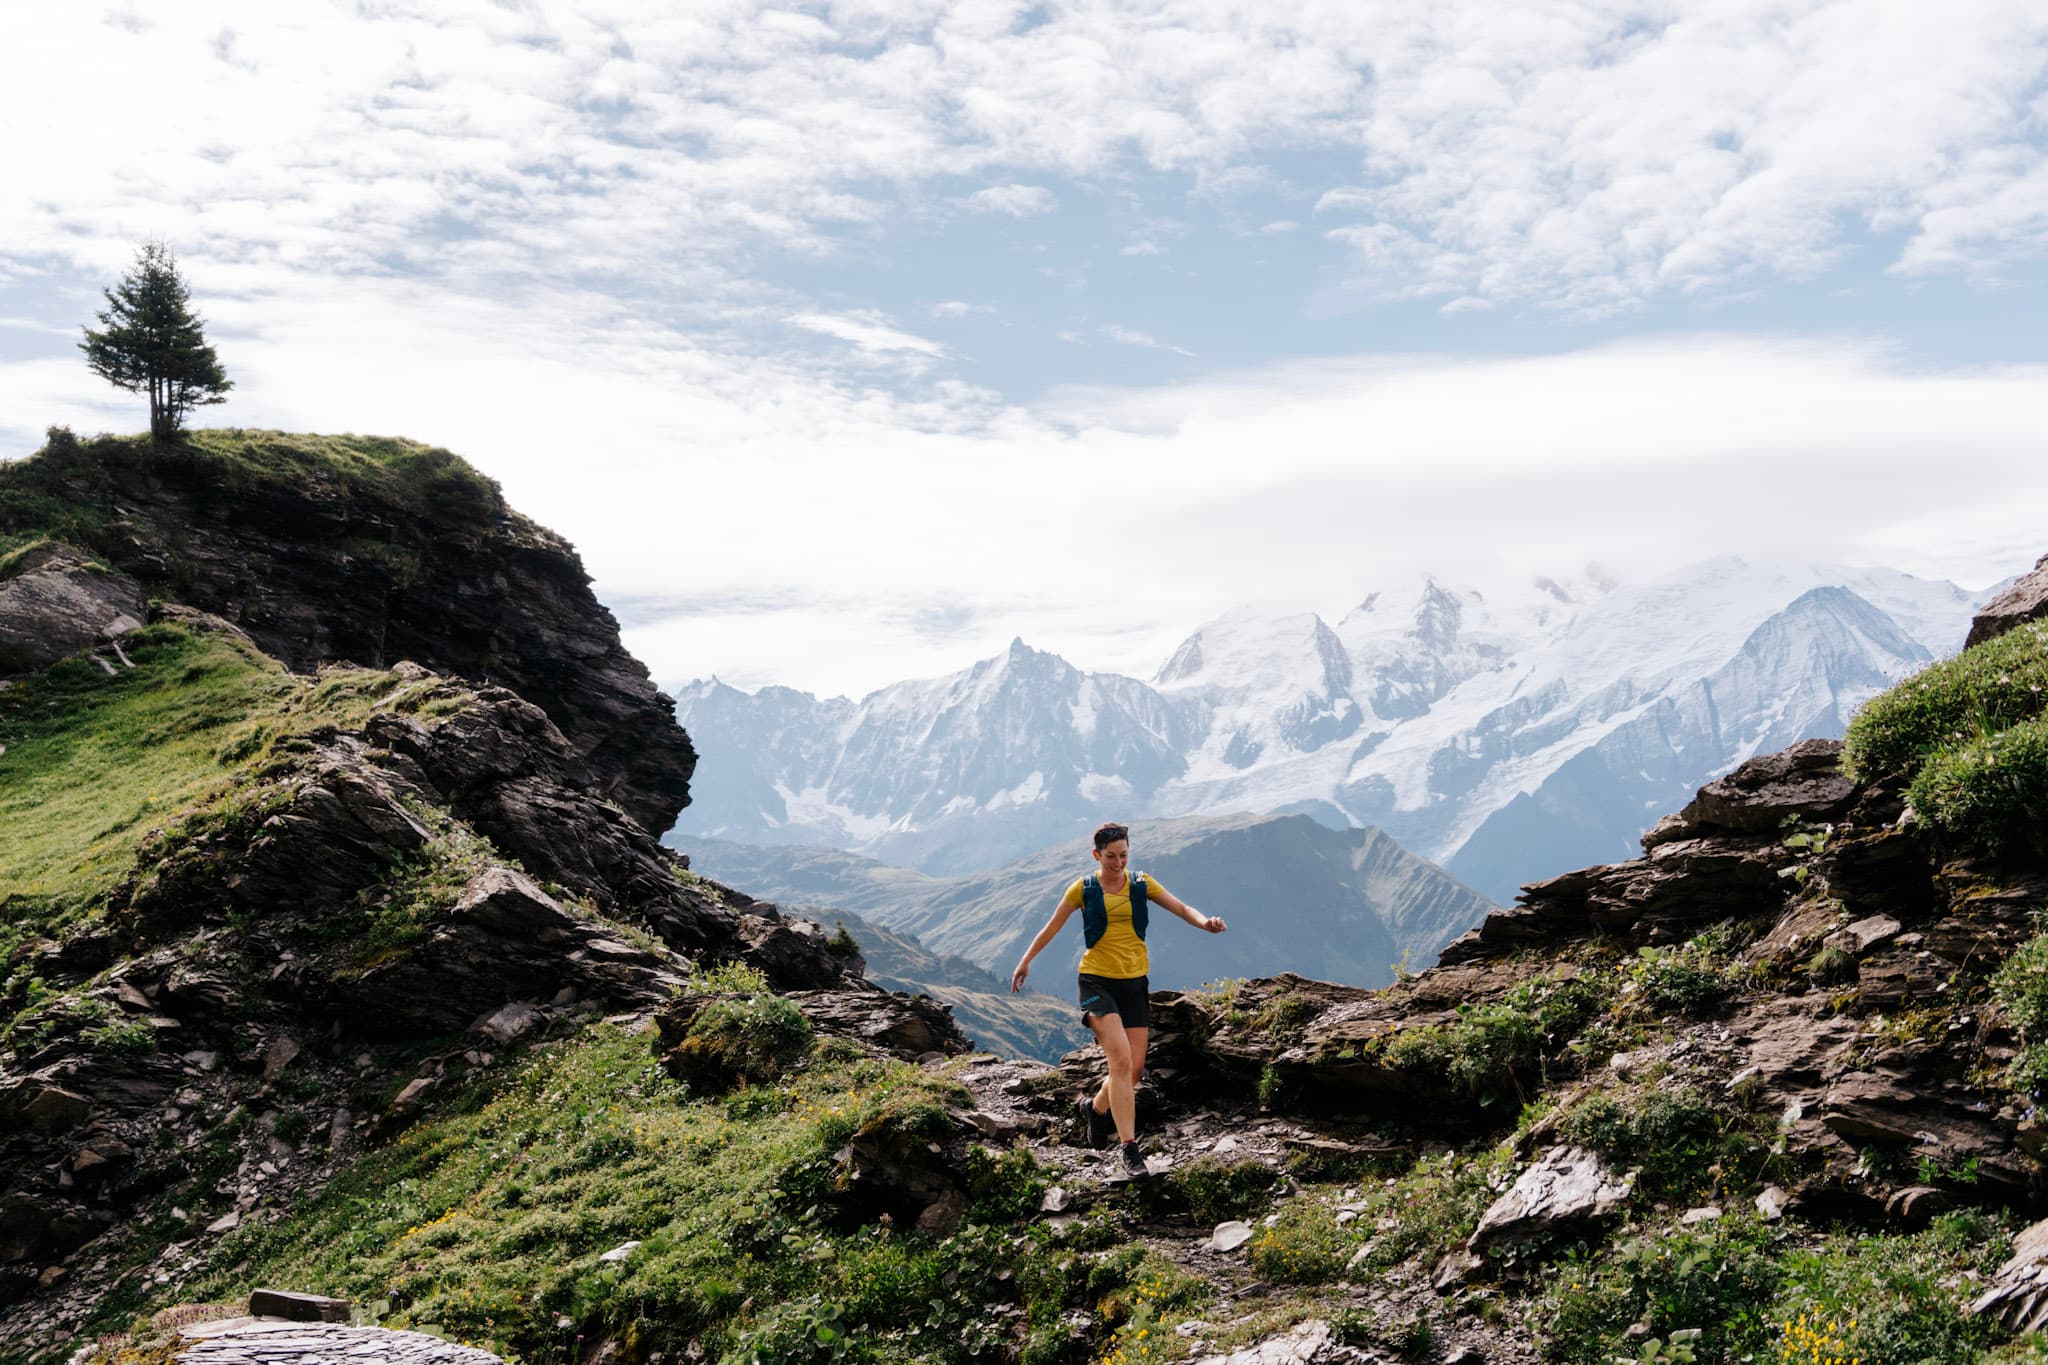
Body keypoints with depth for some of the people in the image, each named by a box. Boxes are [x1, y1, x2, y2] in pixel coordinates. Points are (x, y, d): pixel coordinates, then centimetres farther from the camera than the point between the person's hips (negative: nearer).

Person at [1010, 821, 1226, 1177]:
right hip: (1098, 981, -4)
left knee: (1135, 1068, 5)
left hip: (1135, 982, 4)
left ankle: (1093, 1107, 35)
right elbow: (1052, 927, 9)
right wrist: (1025, 961, 16)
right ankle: (1129, 1148, -16)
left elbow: (1179, 907, -4)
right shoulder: (1083, 890, -2)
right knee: (1121, 1060, -19)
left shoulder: (1141, 884, 4)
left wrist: (1204, 921, -25)